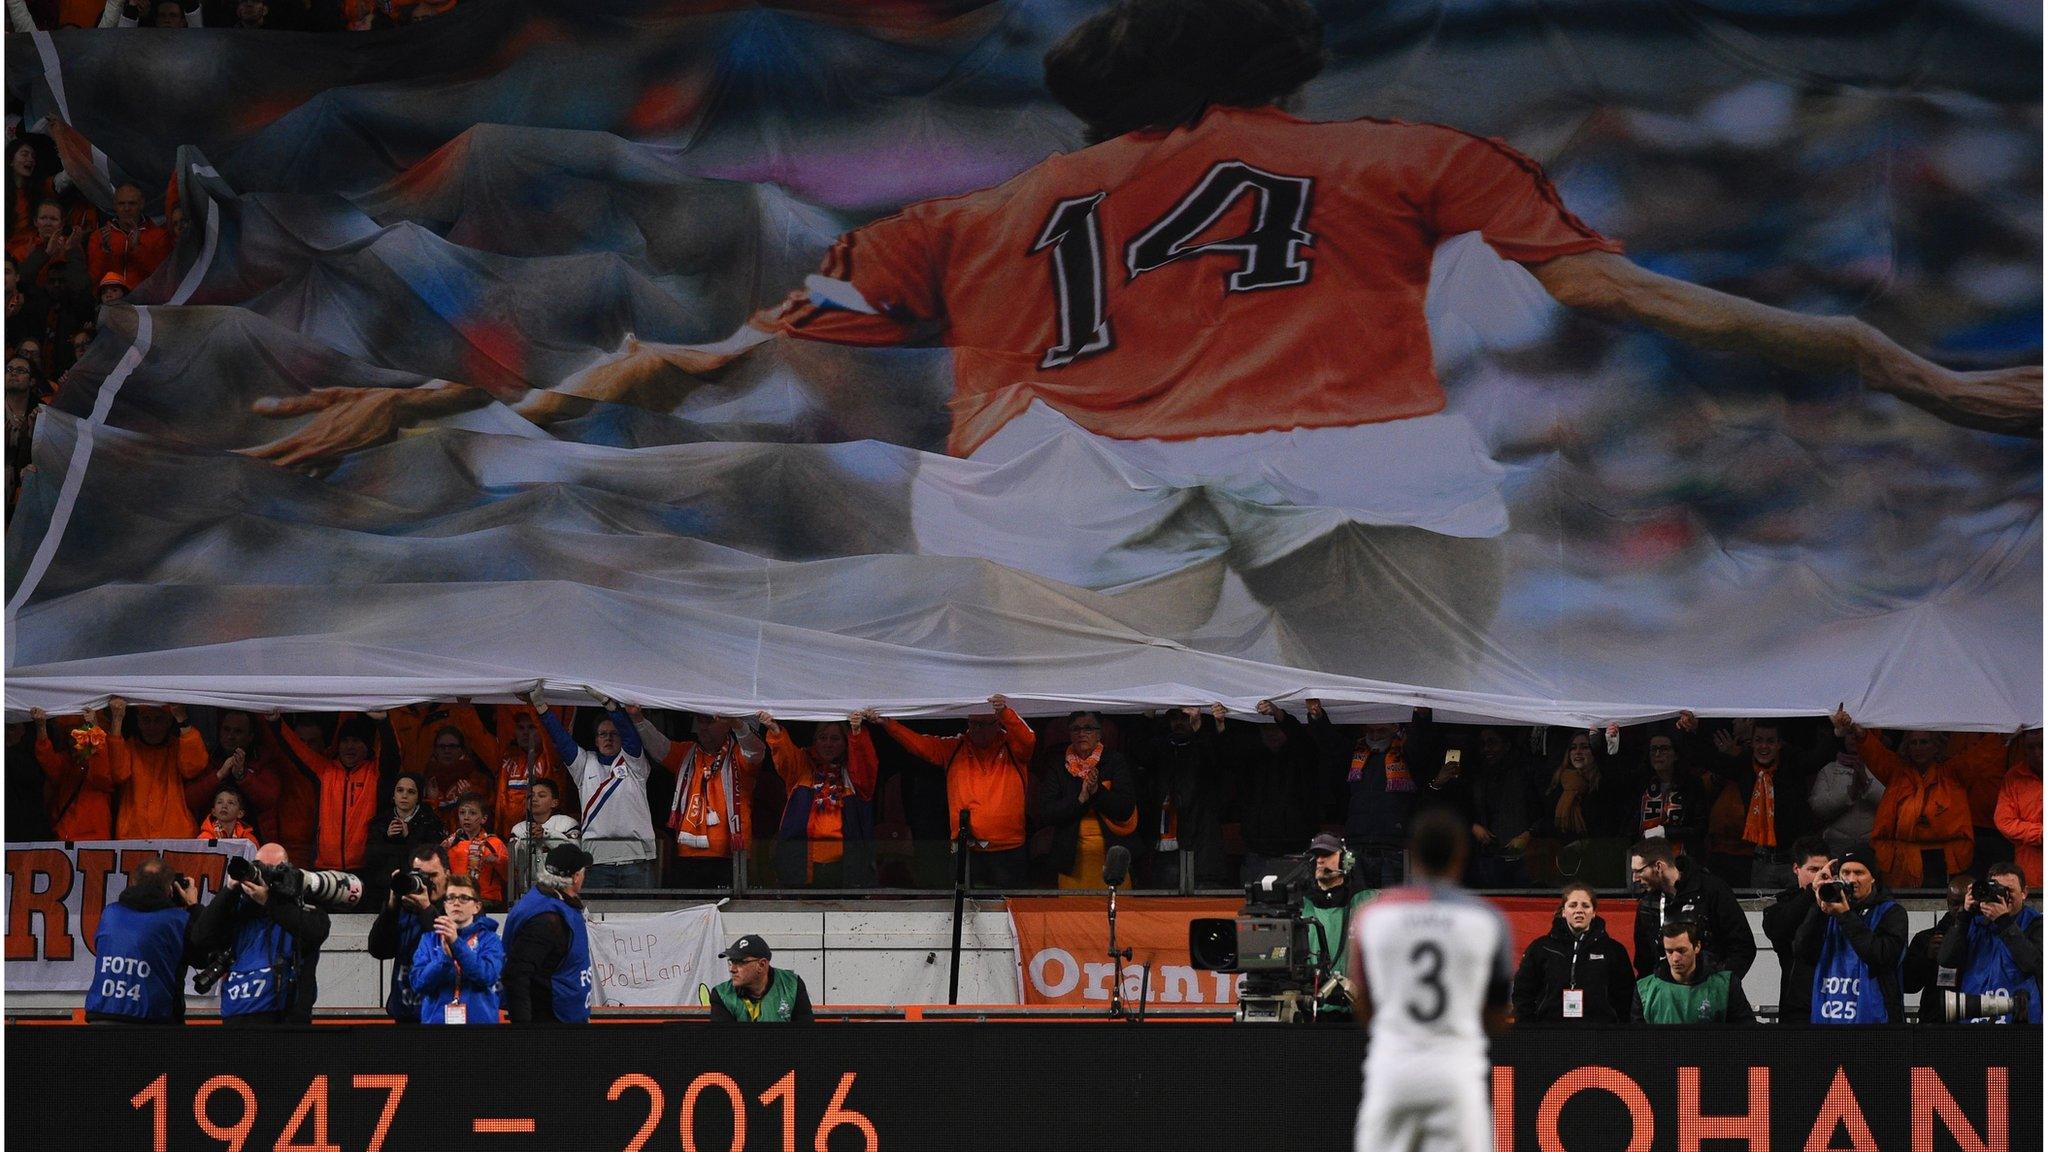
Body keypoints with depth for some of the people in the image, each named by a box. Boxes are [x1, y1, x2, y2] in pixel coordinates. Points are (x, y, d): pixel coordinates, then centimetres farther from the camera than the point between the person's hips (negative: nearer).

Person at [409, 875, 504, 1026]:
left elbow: (488, 975, -14)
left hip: (478, 1020, -1)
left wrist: (456, 943, -23)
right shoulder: (430, 939, 9)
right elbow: (418, 983, -3)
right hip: (437, 1019, 1)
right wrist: (445, 956, -20)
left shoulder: (488, 939, 5)